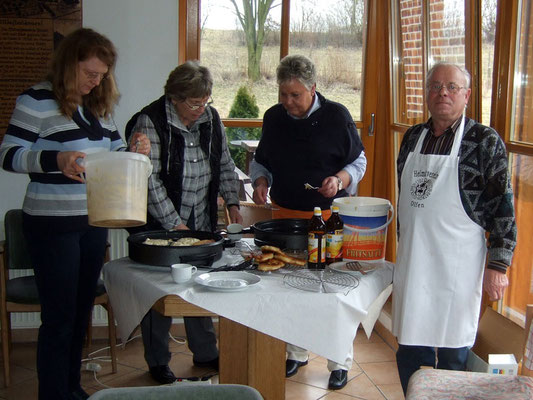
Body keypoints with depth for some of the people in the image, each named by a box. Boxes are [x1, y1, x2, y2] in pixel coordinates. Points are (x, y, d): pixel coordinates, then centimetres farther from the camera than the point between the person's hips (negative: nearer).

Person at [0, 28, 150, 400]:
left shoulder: (99, 105, 11)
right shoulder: (37, 100, -10)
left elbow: (115, 154, 18)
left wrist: (136, 151, -5)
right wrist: (56, 160, -30)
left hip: (94, 222, 7)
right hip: (52, 225, -7)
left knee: (81, 310, 15)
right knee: (59, 316, 0)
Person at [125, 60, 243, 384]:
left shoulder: (211, 118, 3)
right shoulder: (150, 122, -16)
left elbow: (225, 165, 14)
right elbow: (149, 181, -19)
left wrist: (232, 202, 2)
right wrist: (175, 224, -20)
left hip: (202, 223, 5)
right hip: (161, 226, -5)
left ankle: (206, 353, 30)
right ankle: (158, 362, 21)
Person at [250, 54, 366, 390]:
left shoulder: (336, 115, -6)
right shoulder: (273, 117, 6)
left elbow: (359, 161, 0)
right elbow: (261, 160, 17)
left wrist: (340, 179, -19)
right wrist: (261, 180, -4)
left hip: (328, 217, -4)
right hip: (284, 213, 4)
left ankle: (340, 362, 16)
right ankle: (297, 353, 29)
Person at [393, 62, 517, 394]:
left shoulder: (485, 141, -7)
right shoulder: (413, 137, 9)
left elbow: (503, 207, -8)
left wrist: (498, 265, -11)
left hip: (457, 265, -5)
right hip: (412, 261, 5)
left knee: (453, 355, 7)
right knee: (411, 352, 14)